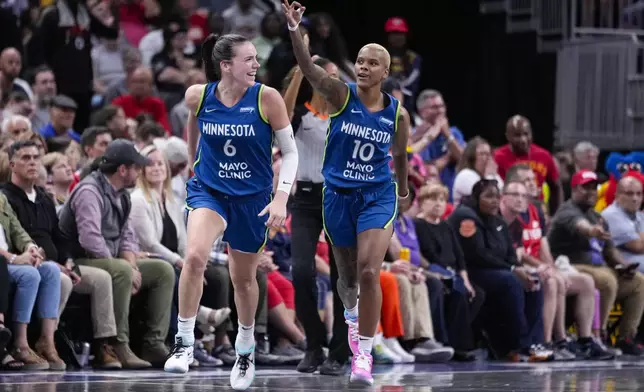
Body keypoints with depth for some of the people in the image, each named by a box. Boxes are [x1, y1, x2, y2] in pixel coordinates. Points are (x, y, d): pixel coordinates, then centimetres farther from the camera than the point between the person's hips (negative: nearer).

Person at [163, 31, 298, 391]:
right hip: (208, 190, 0)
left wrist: (282, 197, -19)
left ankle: (246, 351, 39)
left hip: (253, 198, 0)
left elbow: (290, 151, -8)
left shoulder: (267, 98, -15)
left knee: (244, 278, 14)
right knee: (195, 256, -28)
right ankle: (185, 344, -16)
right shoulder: (198, 96, -10)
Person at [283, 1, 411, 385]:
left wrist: (403, 188, 26)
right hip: (338, 195, 1)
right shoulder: (341, 95, -9)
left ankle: (364, 353, -10)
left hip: (377, 197, -1)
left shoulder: (397, 113, -5)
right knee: (347, 274, 16)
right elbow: (310, 68, -27)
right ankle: (352, 315, 50)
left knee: (369, 272, -17)